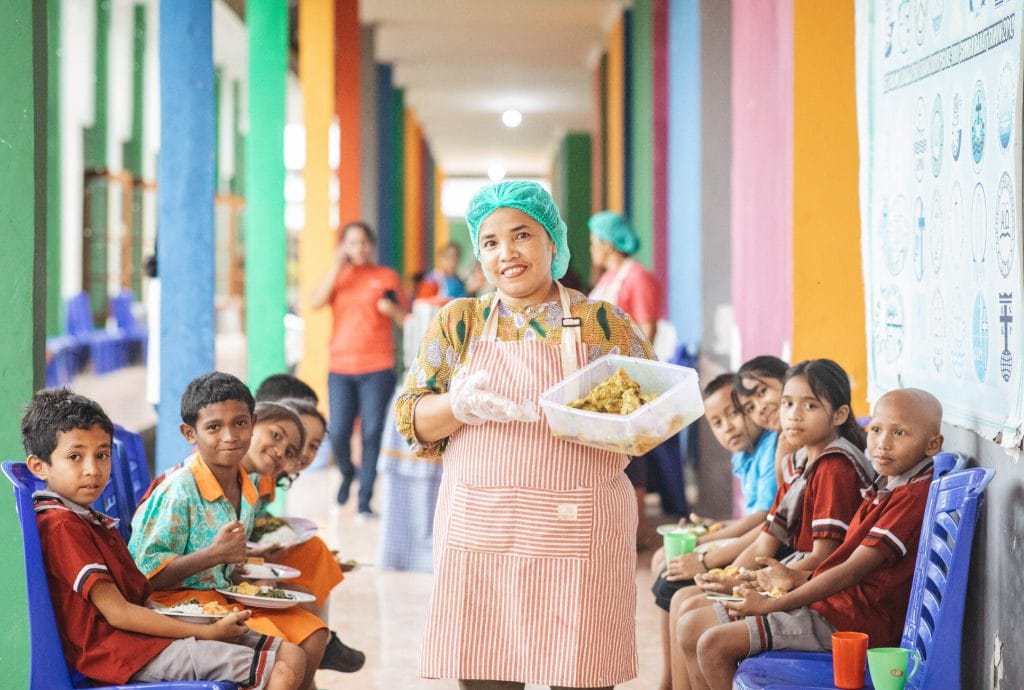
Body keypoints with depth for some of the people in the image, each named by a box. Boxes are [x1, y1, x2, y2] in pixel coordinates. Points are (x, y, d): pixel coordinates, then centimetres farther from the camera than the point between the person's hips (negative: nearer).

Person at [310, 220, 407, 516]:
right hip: (340, 368, 2)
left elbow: (405, 319, 8)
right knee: (338, 433, -4)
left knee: (372, 432, -6)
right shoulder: (338, 277, 11)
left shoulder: (386, 277, 7)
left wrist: (392, 308, -13)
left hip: (378, 369, -1)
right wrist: (337, 267, -9)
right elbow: (315, 302, -7)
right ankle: (347, 473, 27)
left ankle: (365, 498, 1)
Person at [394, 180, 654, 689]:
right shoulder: (457, 323, 11)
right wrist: (462, 404, -13)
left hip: (579, 540, -1)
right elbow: (411, 422, 7)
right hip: (480, 534, 1)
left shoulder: (605, 325, 7)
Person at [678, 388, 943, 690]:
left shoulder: (914, 496, -16)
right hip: (829, 603, 10)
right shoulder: (885, 490, 17)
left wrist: (772, 605, -17)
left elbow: (854, 570, -20)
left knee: (714, 644, -18)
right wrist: (797, 579, 11)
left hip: (847, 620, -10)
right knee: (696, 627, 7)